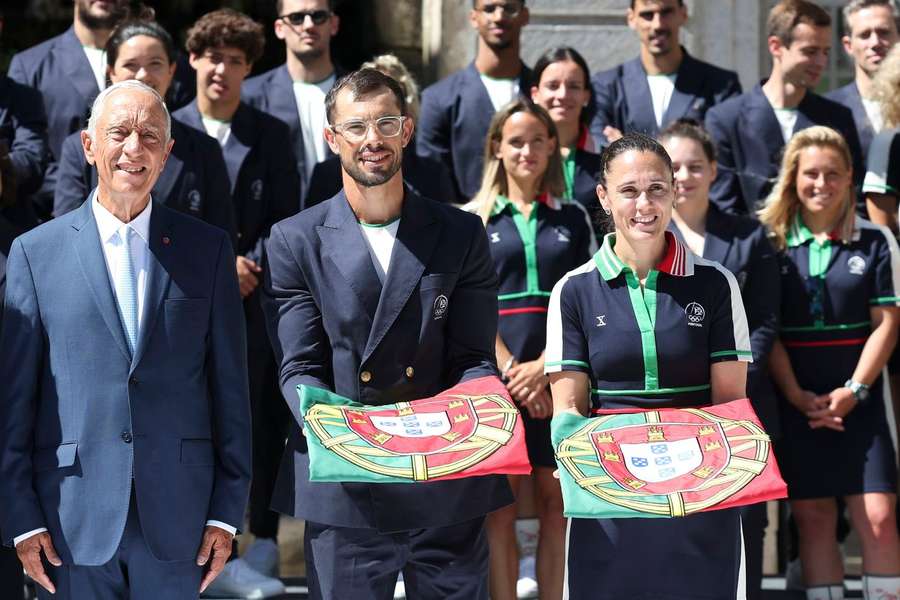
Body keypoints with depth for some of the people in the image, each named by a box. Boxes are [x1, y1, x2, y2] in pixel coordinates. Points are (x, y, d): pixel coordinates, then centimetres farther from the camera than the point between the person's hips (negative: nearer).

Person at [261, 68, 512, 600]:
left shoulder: (462, 235, 7)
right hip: (341, 491, -1)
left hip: (448, 490, 1)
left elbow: (474, 359, 3)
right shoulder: (296, 241, 3)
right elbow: (299, 370, -2)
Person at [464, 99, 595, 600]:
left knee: (557, 504, 1)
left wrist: (545, 365, -8)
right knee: (500, 507, -2)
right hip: (497, 378, -1)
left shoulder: (573, 218, 12)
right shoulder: (474, 220, 7)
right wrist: (510, 371, -10)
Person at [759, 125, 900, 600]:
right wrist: (796, 395, -8)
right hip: (796, 400, 0)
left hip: (859, 397, 0)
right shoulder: (772, 242, 2)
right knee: (813, 518, 3)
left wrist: (852, 391, -9)